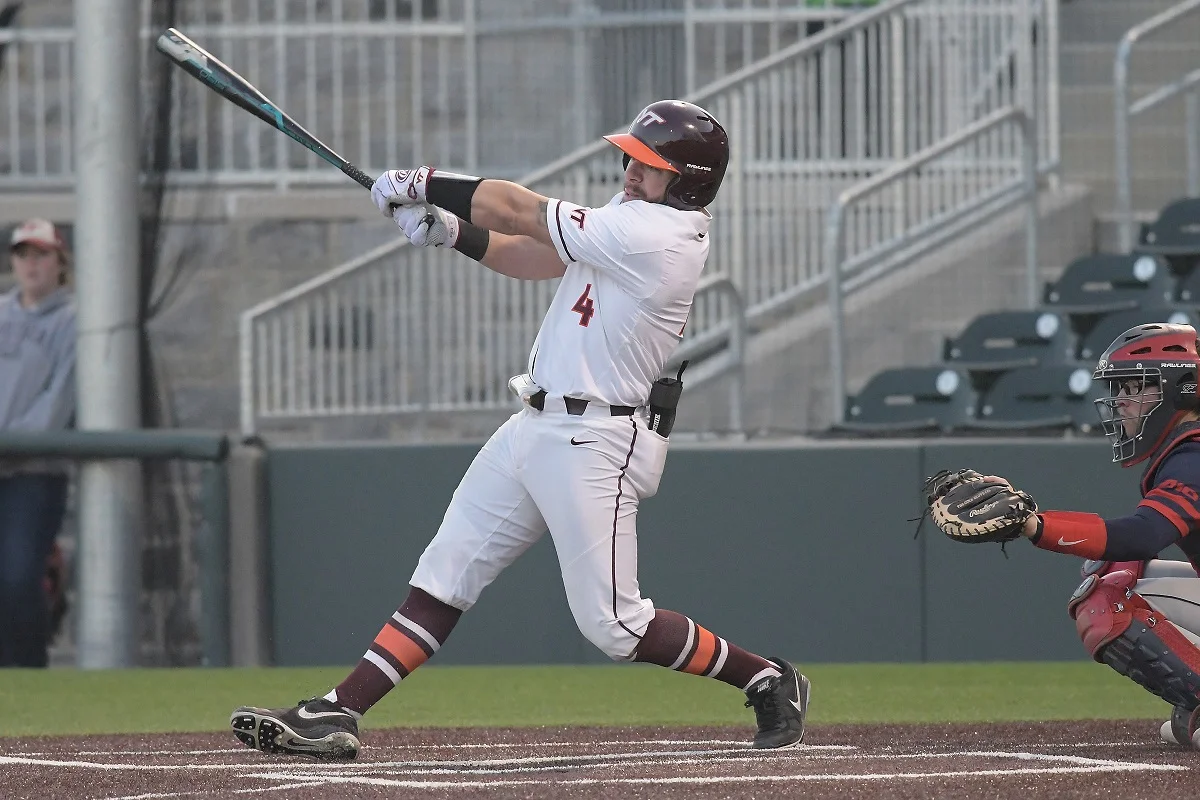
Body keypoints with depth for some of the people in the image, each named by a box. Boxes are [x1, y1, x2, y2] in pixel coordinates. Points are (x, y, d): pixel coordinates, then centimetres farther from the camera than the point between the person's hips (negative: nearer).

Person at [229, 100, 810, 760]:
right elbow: (533, 257, 16)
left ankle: (769, 680, 10)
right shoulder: (634, 214, 9)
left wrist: (420, 183, -3)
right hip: (534, 428, 10)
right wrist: (449, 230, 0)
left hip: (594, 445, -10)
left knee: (612, 624, -7)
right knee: (443, 575, 6)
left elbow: (515, 210, -14)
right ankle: (337, 715, 4)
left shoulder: (653, 234, -21)